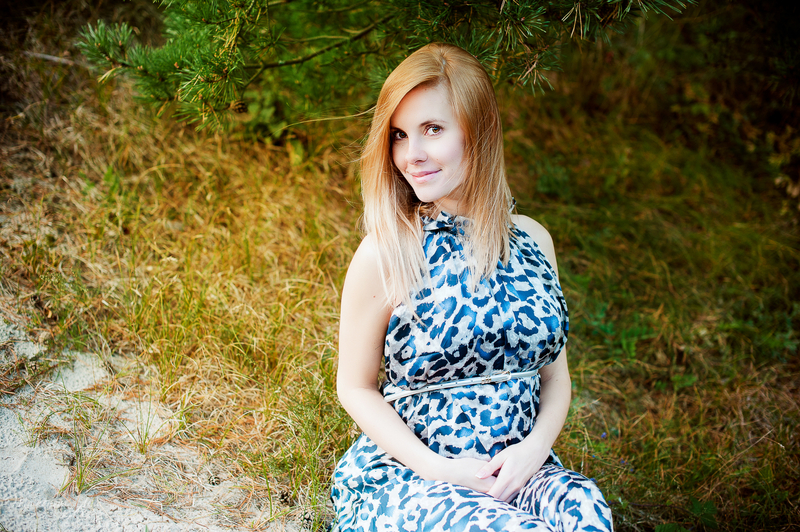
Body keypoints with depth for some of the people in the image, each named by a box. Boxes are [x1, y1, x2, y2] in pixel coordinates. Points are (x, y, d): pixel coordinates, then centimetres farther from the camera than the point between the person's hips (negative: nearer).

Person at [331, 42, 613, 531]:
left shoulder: (533, 240, 3)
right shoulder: (383, 255, -10)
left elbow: (555, 372, 10)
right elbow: (356, 387, -2)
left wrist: (536, 446, -10)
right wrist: (438, 469, -13)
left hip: (518, 466, 4)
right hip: (407, 473, -3)